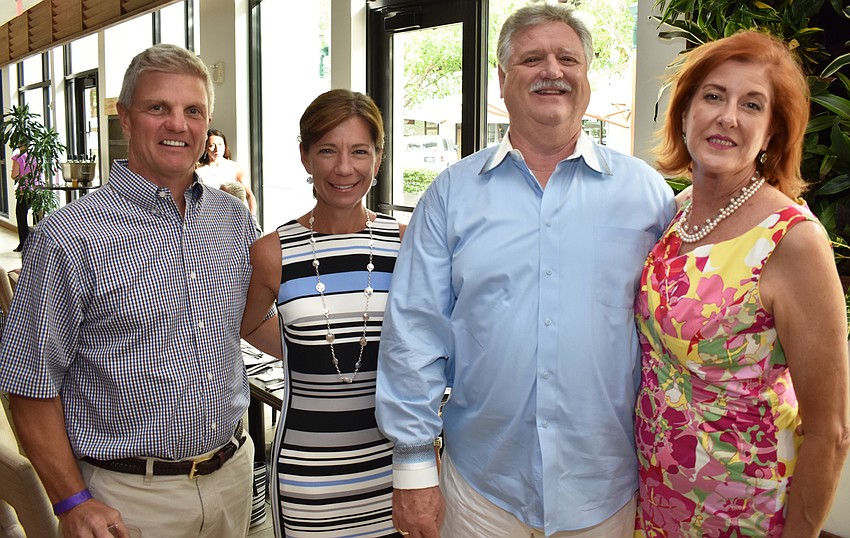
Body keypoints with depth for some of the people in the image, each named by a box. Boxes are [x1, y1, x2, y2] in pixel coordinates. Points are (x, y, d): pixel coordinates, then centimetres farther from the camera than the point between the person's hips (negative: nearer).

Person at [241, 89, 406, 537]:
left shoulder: (406, 244, -4)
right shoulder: (273, 254, -6)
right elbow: (248, 326, 15)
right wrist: (307, 357, 4)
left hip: (391, 466, 1)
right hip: (305, 473, 0)